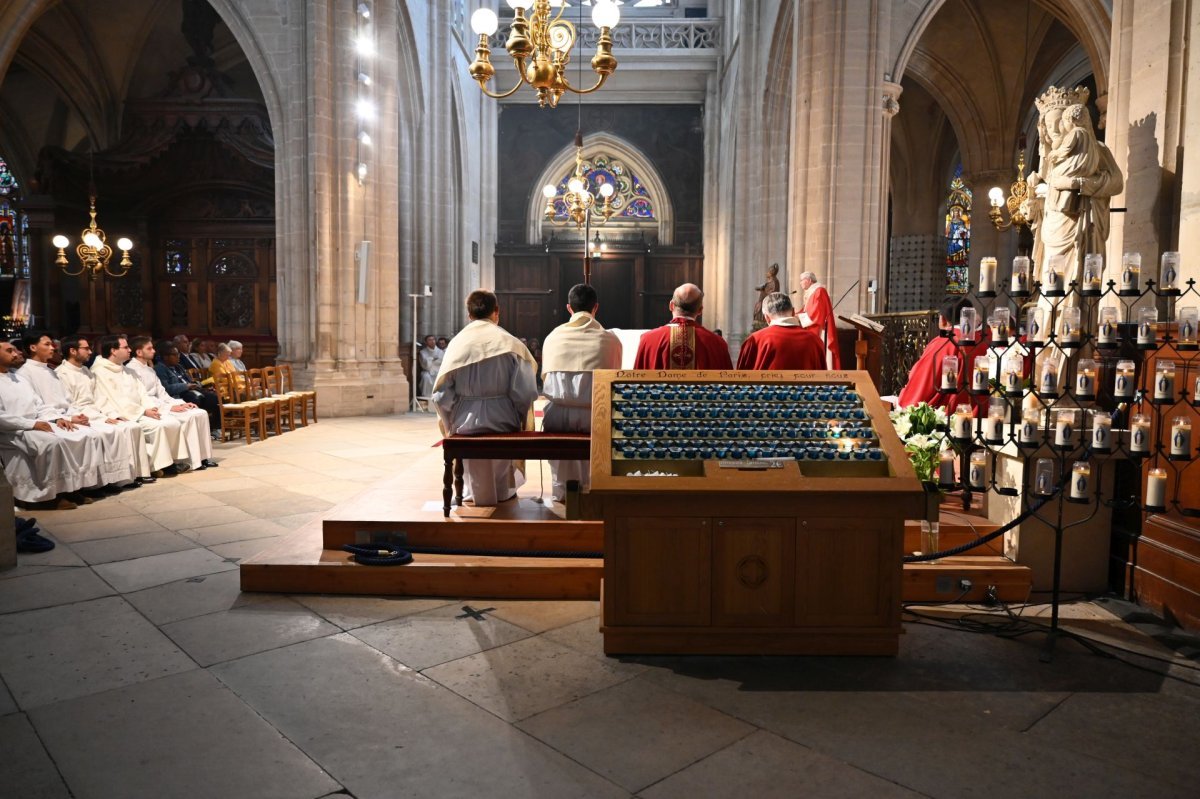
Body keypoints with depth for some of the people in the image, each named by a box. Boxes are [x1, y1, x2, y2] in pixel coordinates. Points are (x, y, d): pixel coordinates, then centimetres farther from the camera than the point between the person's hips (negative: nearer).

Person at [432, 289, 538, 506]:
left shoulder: (457, 343, -5)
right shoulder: (511, 343, -8)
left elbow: (441, 395, -6)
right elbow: (525, 392, -12)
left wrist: (450, 426, 8)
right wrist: (523, 422, 4)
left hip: (465, 424, 1)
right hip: (504, 423, 0)